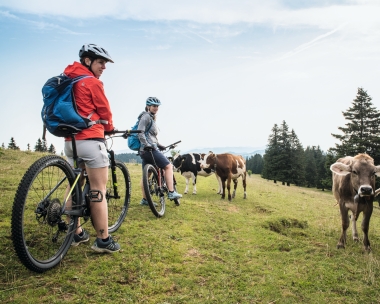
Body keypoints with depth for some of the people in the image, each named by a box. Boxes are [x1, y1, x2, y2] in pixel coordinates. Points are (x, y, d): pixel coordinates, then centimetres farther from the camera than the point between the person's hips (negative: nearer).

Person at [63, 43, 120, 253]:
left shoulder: (67, 80, 16)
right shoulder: (92, 82, -8)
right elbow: (105, 111, -2)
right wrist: (109, 127, 18)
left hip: (70, 139, 9)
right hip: (90, 140, -9)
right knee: (98, 190, -5)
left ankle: (77, 234, 23)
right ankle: (103, 240, 0)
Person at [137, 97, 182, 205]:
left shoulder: (152, 118, 23)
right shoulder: (146, 116, -7)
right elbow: (140, 132, -18)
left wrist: (159, 145, 24)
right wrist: (146, 144, -25)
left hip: (145, 151, 10)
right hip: (149, 149, -10)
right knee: (168, 166, -8)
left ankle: (144, 199, 15)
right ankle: (171, 192, -9)